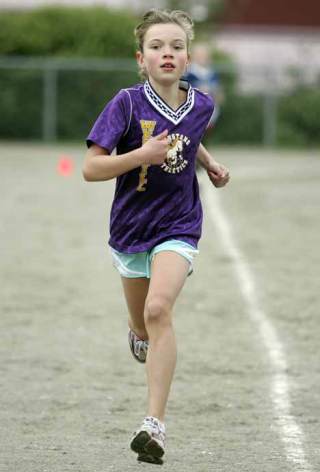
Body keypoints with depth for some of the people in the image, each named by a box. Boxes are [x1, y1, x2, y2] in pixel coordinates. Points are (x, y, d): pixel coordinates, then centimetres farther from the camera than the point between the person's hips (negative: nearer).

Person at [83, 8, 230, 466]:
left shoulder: (201, 105, -4)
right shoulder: (128, 103, -15)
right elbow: (91, 168, -17)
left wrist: (210, 161, 8)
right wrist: (142, 155, -28)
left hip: (177, 229, -1)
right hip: (131, 228, 1)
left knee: (159, 310, -25)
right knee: (143, 329, 17)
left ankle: (155, 424, -27)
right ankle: (141, 337, 59)